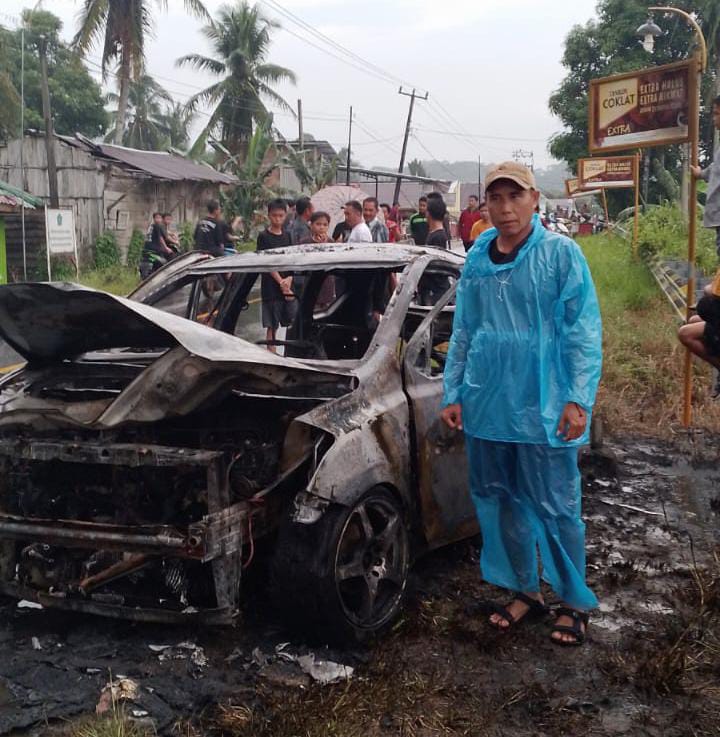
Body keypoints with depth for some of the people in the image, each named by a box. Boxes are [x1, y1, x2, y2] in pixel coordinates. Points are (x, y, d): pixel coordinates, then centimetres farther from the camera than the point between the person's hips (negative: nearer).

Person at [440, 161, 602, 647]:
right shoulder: (477, 259, 7)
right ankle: (525, 591, 31)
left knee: (555, 510, 3)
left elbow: (584, 333, -9)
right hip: (487, 406, 5)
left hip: (543, 409, -5)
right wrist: (453, 393, 9)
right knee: (500, 503, 14)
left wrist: (579, 399, -16)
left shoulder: (561, 253, -7)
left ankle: (575, 603, 21)